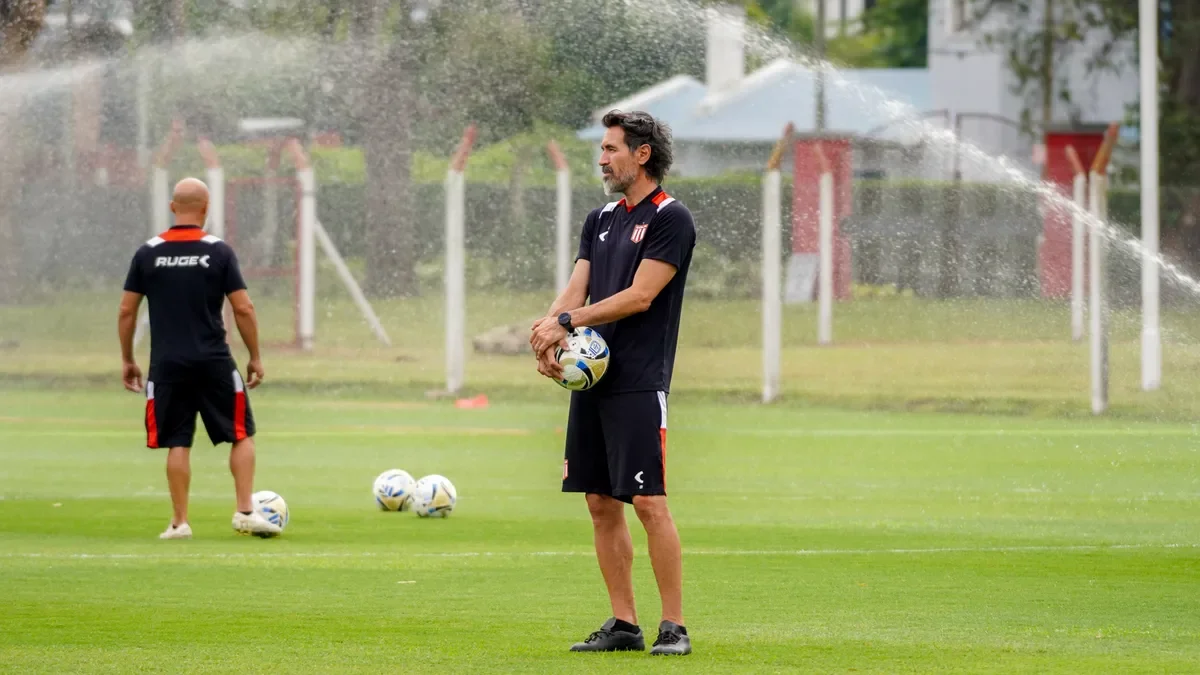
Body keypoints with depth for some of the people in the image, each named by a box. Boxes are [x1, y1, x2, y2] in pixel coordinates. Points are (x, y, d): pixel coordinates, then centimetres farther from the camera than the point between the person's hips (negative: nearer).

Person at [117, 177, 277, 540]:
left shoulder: (148, 253, 1)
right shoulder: (219, 251, -4)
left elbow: (126, 311, 3)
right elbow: (243, 309, -6)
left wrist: (127, 360, 14)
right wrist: (255, 357, 4)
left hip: (167, 363, 2)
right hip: (213, 361, -1)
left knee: (177, 443, 6)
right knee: (242, 435, 11)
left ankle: (180, 522, 4)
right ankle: (245, 512, 4)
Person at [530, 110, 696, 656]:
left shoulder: (671, 219, -6)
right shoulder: (601, 220, 17)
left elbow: (639, 296, -14)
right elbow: (576, 290, 10)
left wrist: (566, 321, -14)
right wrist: (548, 330, -10)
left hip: (639, 384, -8)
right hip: (591, 380, 8)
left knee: (648, 503, -10)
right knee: (601, 503, 7)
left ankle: (674, 626, -6)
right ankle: (623, 624, 12)